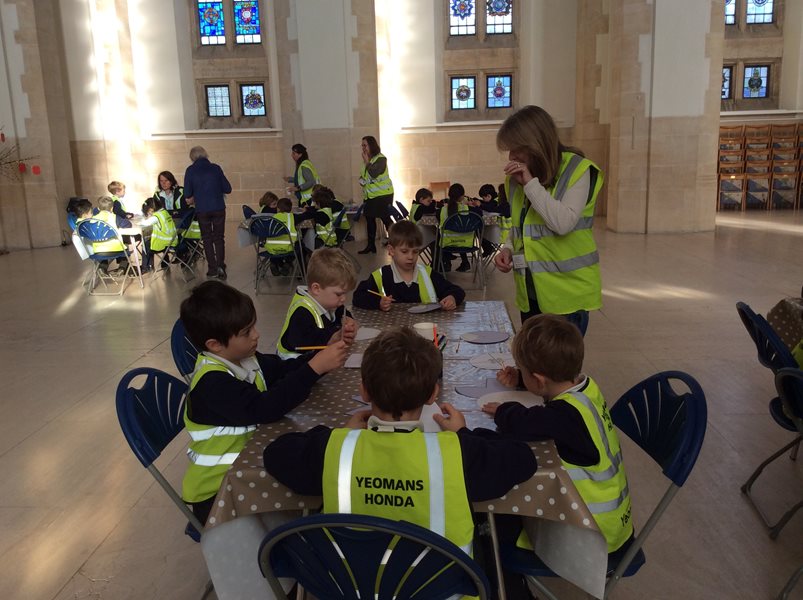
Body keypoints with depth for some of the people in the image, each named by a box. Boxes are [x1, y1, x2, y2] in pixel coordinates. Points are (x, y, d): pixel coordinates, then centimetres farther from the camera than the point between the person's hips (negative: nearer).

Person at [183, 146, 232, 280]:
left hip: (202, 210, 0)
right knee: (219, 237, 9)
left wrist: (191, 199, 19)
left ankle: (212, 268, 11)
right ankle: (220, 265, -5)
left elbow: (187, 195, -3)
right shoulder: (216, 168, -1)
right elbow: (227, 189, 2)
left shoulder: (191, 170, -3)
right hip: (218, 208, 1)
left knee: (207, 239, 12)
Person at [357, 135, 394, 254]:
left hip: (383, 194, -8)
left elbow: (373, 173, -26)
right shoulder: (367, 159, 10)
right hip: (370, 195, 8)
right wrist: (362, 179, 4)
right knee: (369, 219, 9)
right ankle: (371, 245, 18)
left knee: (386, 219, -4)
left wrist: (367, 161, -16)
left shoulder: (380, 158, -13)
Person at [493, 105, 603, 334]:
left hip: (566, 293, -6)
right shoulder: (517, 178, 8)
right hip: (530, 293, 6)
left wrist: (531, 183, -20)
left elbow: (563, 223, -23)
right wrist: (508, 249, 1)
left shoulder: (576, 170, -9)